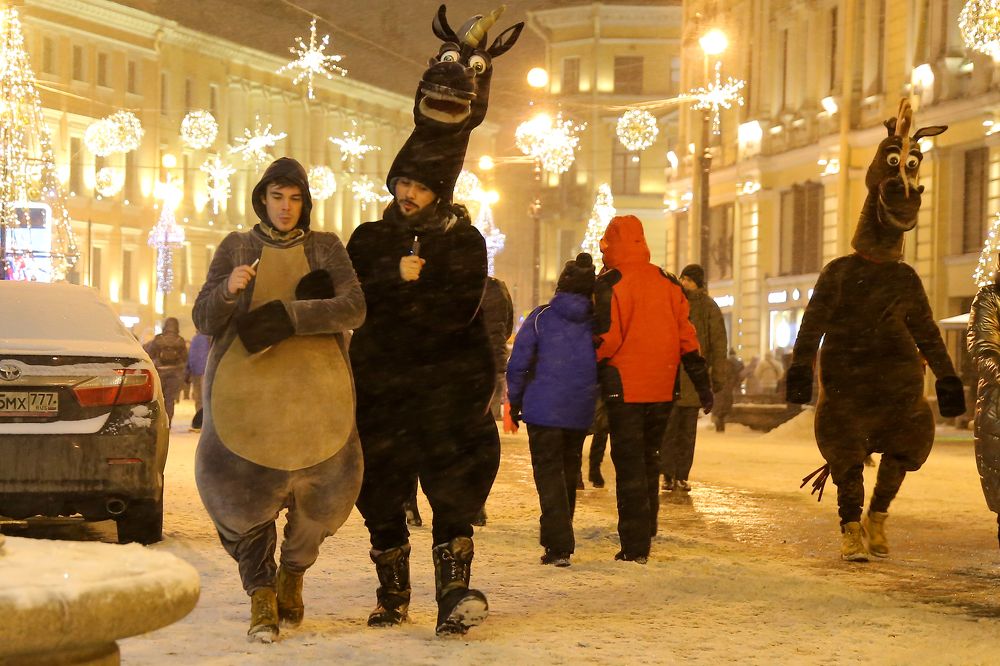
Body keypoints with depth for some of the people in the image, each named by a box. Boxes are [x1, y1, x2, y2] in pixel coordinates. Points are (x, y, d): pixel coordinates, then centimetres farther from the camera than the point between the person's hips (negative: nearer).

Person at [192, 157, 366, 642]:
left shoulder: (326, 248, 9)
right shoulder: (236, 248, 8)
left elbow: (353, 309, -6)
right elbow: (204, 320, 1)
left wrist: (288, 316, -16)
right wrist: (227, 290, -20)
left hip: (314, 390, 1)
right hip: (244, 388, 0)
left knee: (319, 492, 2)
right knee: (242, 490, -10)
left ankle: (292, 575, 28)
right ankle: (261, 593, 1)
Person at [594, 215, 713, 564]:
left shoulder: (608, 285, -9)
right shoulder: (668, 283, 7)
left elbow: (604, 339, -14)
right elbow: (687, 336, 6)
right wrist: (702, 383, 9)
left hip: (624, 389, -5)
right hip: (662, 389, 5)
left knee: (629, 465, -1)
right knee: (649, 459, 21)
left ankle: (635, 548, -5)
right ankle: (646, 532, 28)